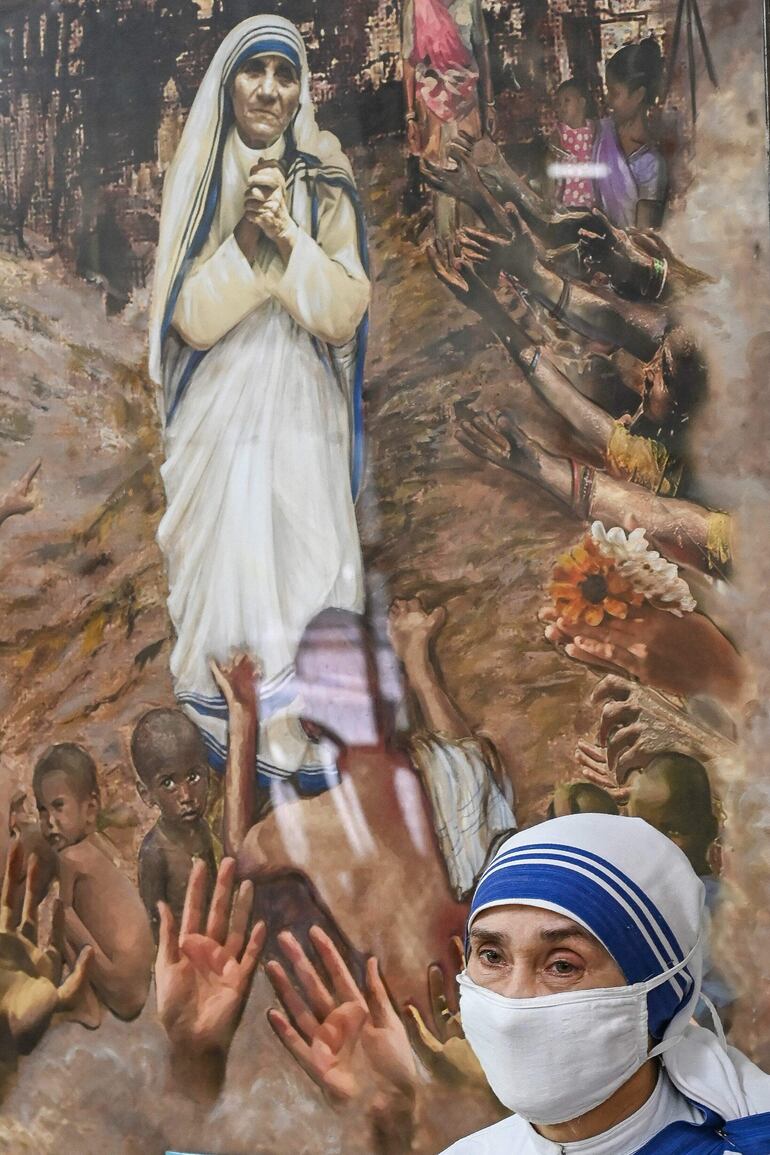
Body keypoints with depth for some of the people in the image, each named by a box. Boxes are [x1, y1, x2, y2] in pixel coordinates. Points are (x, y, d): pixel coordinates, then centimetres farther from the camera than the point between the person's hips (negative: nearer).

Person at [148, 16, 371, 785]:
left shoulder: (323, 185, -1)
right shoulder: (200, 183, -3)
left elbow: (345, 312, -8)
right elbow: (192, 318, -9)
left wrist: (288, 238, -21)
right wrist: (245, 238, -21)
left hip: (302, 412, 1)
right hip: (220, 411, -1)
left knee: (292, 568, 6)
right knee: (224, 568, 3)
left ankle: (277, 723, 21)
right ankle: (218, 715, 22)